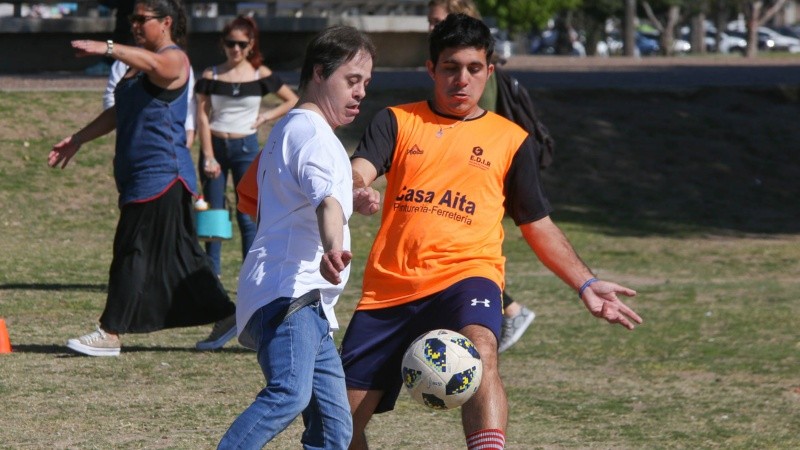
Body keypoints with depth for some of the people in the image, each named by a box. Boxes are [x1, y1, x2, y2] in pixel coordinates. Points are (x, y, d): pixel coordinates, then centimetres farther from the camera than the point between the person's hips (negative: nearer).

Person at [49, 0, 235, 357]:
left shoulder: (174, 60, -10)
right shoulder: (138, 63, 21)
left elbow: (154, 64, -35)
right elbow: (118, 112, 29)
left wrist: (107, 48, -47)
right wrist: (78, 139, 25)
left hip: (160, 175, -10)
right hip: (137, 175, 10)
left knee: (134, 250, -9)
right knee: (177, 252, 12)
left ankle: (110, 334, -8)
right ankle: (226, 317, 18)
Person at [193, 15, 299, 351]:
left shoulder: (261, 75, 1)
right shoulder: (211, 76, 1)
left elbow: (292, 100, 12)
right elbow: (202, 116, -3)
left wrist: (266, 117, 0)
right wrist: (208, 156, -11)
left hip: (246, 147, -1)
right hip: (215, 146, 1)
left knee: (248, 220, -4)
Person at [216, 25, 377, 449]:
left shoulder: (288, 129, 27)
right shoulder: (311, 131, -6)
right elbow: (325, 197, -29)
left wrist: (350, 201, 40)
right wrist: (333, 248, -46)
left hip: (307, 305, 11)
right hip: (287, 292, -11)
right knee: (290, 395, -32)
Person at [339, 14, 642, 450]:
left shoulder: (511, 140, 11)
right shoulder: (397, 122, 10)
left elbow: (538, 226, 18)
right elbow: (358, 173, -6)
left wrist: (586, 284, 8)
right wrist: (354, 187, -32)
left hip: (466, 273, -2)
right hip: (390, 284, 2)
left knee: (480, 351, -36)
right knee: (346, 413, 3)